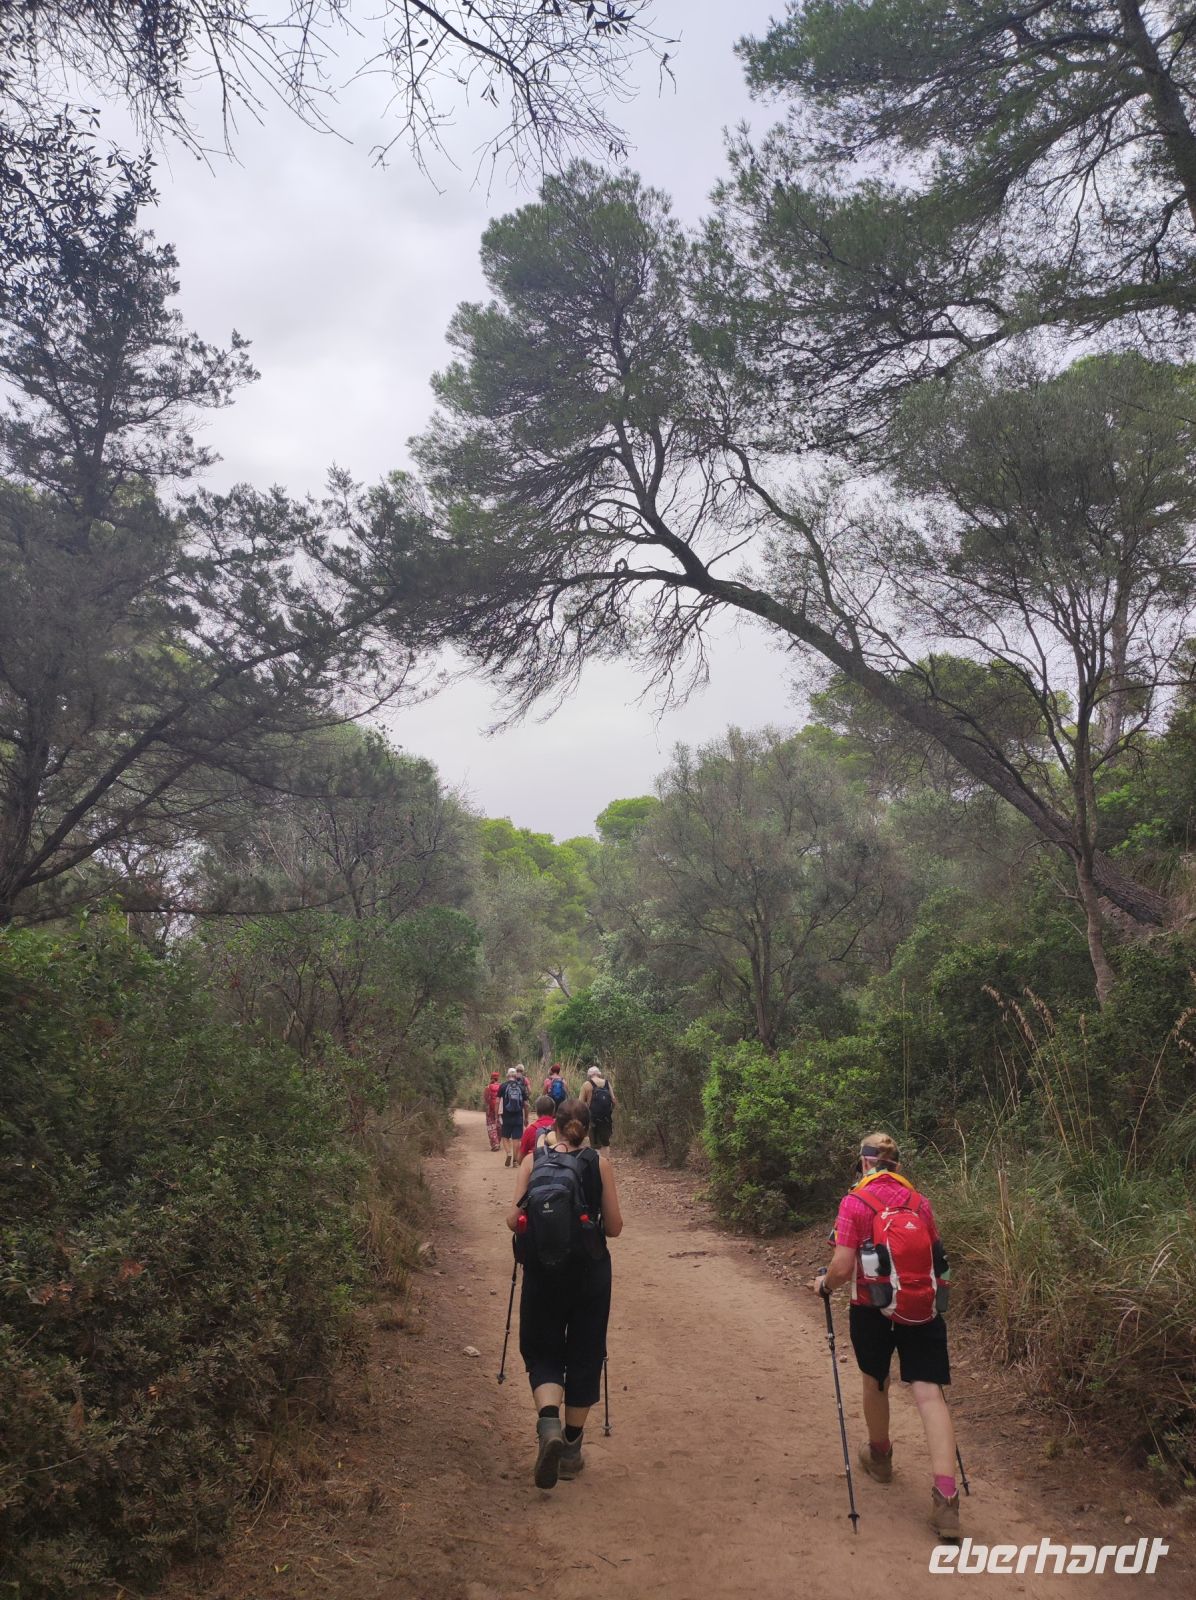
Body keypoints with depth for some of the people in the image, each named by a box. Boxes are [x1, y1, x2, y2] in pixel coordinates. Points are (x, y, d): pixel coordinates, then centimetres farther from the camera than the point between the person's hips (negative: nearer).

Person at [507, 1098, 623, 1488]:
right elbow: (614, 1227, 1)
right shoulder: (599, 1164, 0)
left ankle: (548, 1423, -10)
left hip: (541, 1270, 0)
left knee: (542, 1352, 15)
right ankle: (571, 1449, 22)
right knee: (584, 1356, 15)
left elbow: (514, 1220, -3)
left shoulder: (533, 1161, 2)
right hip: (589, 1271, 0)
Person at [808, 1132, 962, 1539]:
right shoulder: (919, 1202, 1)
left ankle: (879, 1457, 43)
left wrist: (824, 1284, 6)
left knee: (875, 1384, 21)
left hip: (874, 1310, -2)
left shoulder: (855, 1202, -11)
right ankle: (945, 1496, -13)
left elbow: (842, 1268, -14)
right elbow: (936, 1257, 9)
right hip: (921, 1308, 2)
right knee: (929, 1393, -1)